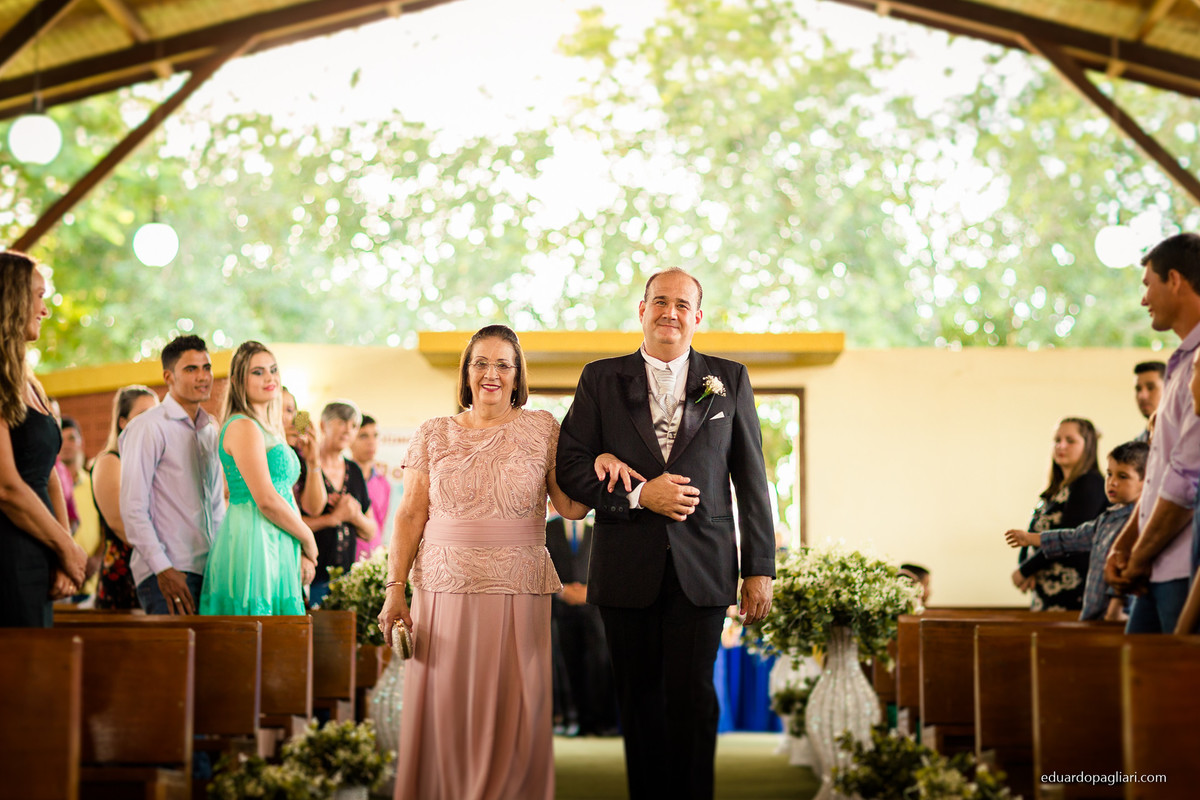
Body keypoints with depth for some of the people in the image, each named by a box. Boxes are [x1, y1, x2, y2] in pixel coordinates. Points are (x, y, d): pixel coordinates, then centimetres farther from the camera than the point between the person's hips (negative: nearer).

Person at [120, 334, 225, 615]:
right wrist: (163, 569, -16)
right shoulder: (148, 427, -5)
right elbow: (133, 508, -10)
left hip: (210, 571, 7)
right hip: (167, 574, -7)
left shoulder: (210, 431, 18)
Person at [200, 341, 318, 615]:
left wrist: (303, 554, 7)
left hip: (276, 549, 9)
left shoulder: (269, 428, 20)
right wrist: (308, 539, -4)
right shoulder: (243, 427, -10)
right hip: (252, 543, -9)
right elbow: (266, 500, -17)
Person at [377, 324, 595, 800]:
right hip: (444, 590, 1)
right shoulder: (434, 434, 9)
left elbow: (572, 507, 2)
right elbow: (410, 516, 6)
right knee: (443, 717, 2)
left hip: (518, 593, -1)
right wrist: (395, 589, -1)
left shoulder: (541, 428, 7)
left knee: (512, 721, 2)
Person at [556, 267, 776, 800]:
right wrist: (638, 495, -12)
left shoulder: (729, 380, 10)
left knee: (691, 693, -7)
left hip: (701, 569, -1)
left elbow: (751, 479, 9)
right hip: (627, 569, 1)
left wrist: (760, 570, 4)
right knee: (639, 697, 6)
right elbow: (570, 465, 2)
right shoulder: (601, 380, 8)